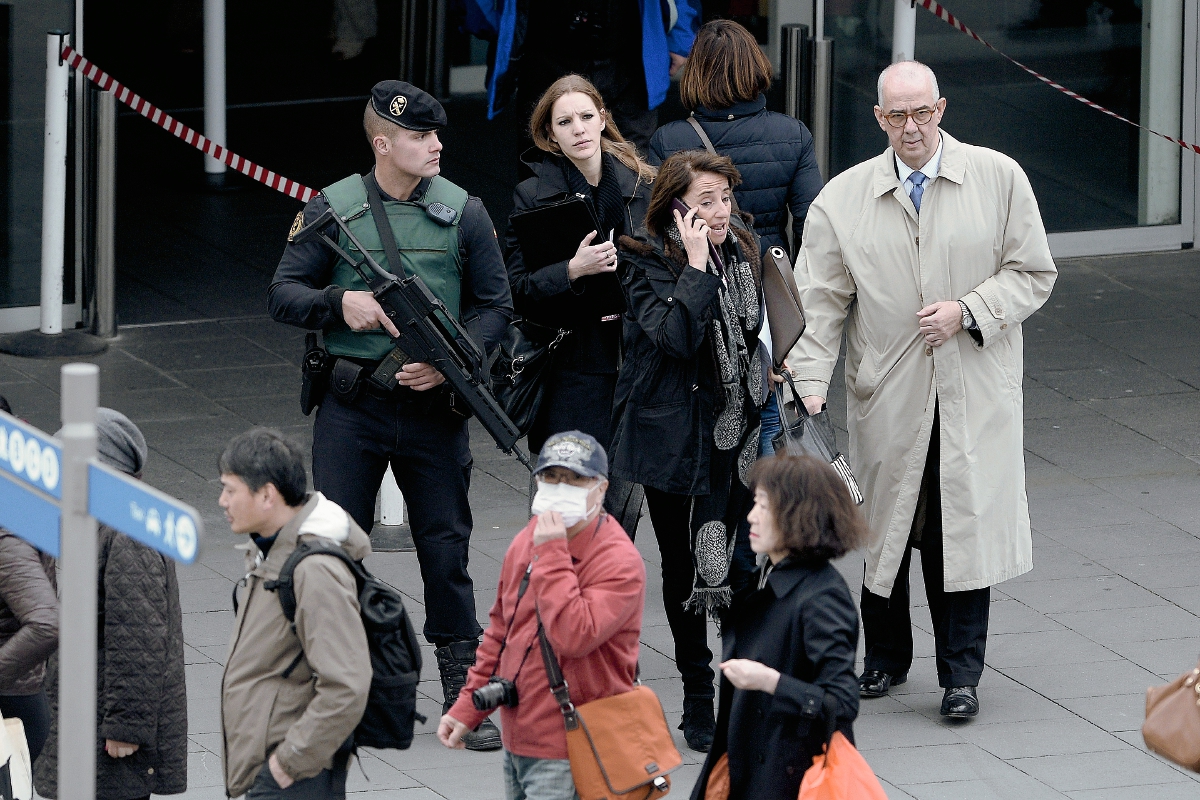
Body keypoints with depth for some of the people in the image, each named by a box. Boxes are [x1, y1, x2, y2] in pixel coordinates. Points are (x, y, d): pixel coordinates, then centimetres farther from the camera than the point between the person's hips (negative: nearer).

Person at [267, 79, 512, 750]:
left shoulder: (464, 213, 1)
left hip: (434, 404, 0)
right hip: (352, 406, 0)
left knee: (447, 549, 5)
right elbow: (285, 294, 3)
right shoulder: (334, 209, 0)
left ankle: (464, 689, 13)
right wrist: (340, 304, -16)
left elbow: (496, 306, 4)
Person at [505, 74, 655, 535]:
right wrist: (572, 271, -21)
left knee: (622, 509, 3)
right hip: (568, 372, -3)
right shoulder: (532, 197, 0)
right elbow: (517, 292, -6)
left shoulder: (642, 186, 8)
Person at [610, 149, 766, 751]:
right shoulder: (645, 262, -9)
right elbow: (678, 337, -24)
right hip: (677, 441, -4)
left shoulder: (741, 255, 9)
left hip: (736, 436, 4)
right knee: (685, 568, 4)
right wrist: (696, 266, -22)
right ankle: (698, 701, 12)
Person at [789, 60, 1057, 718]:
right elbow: (819, 299, 1)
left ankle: (961, 675, 6)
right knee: (883, 527, 7)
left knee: (963, 528, -3)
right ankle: (885, 658, 26)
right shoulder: (844, 198, 2)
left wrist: (969, 311, -12)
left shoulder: (998, 179, 0)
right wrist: (811, 386, -9)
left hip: (975, 393, -1)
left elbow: (1033, 273, 4)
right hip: (887, 393, 2)